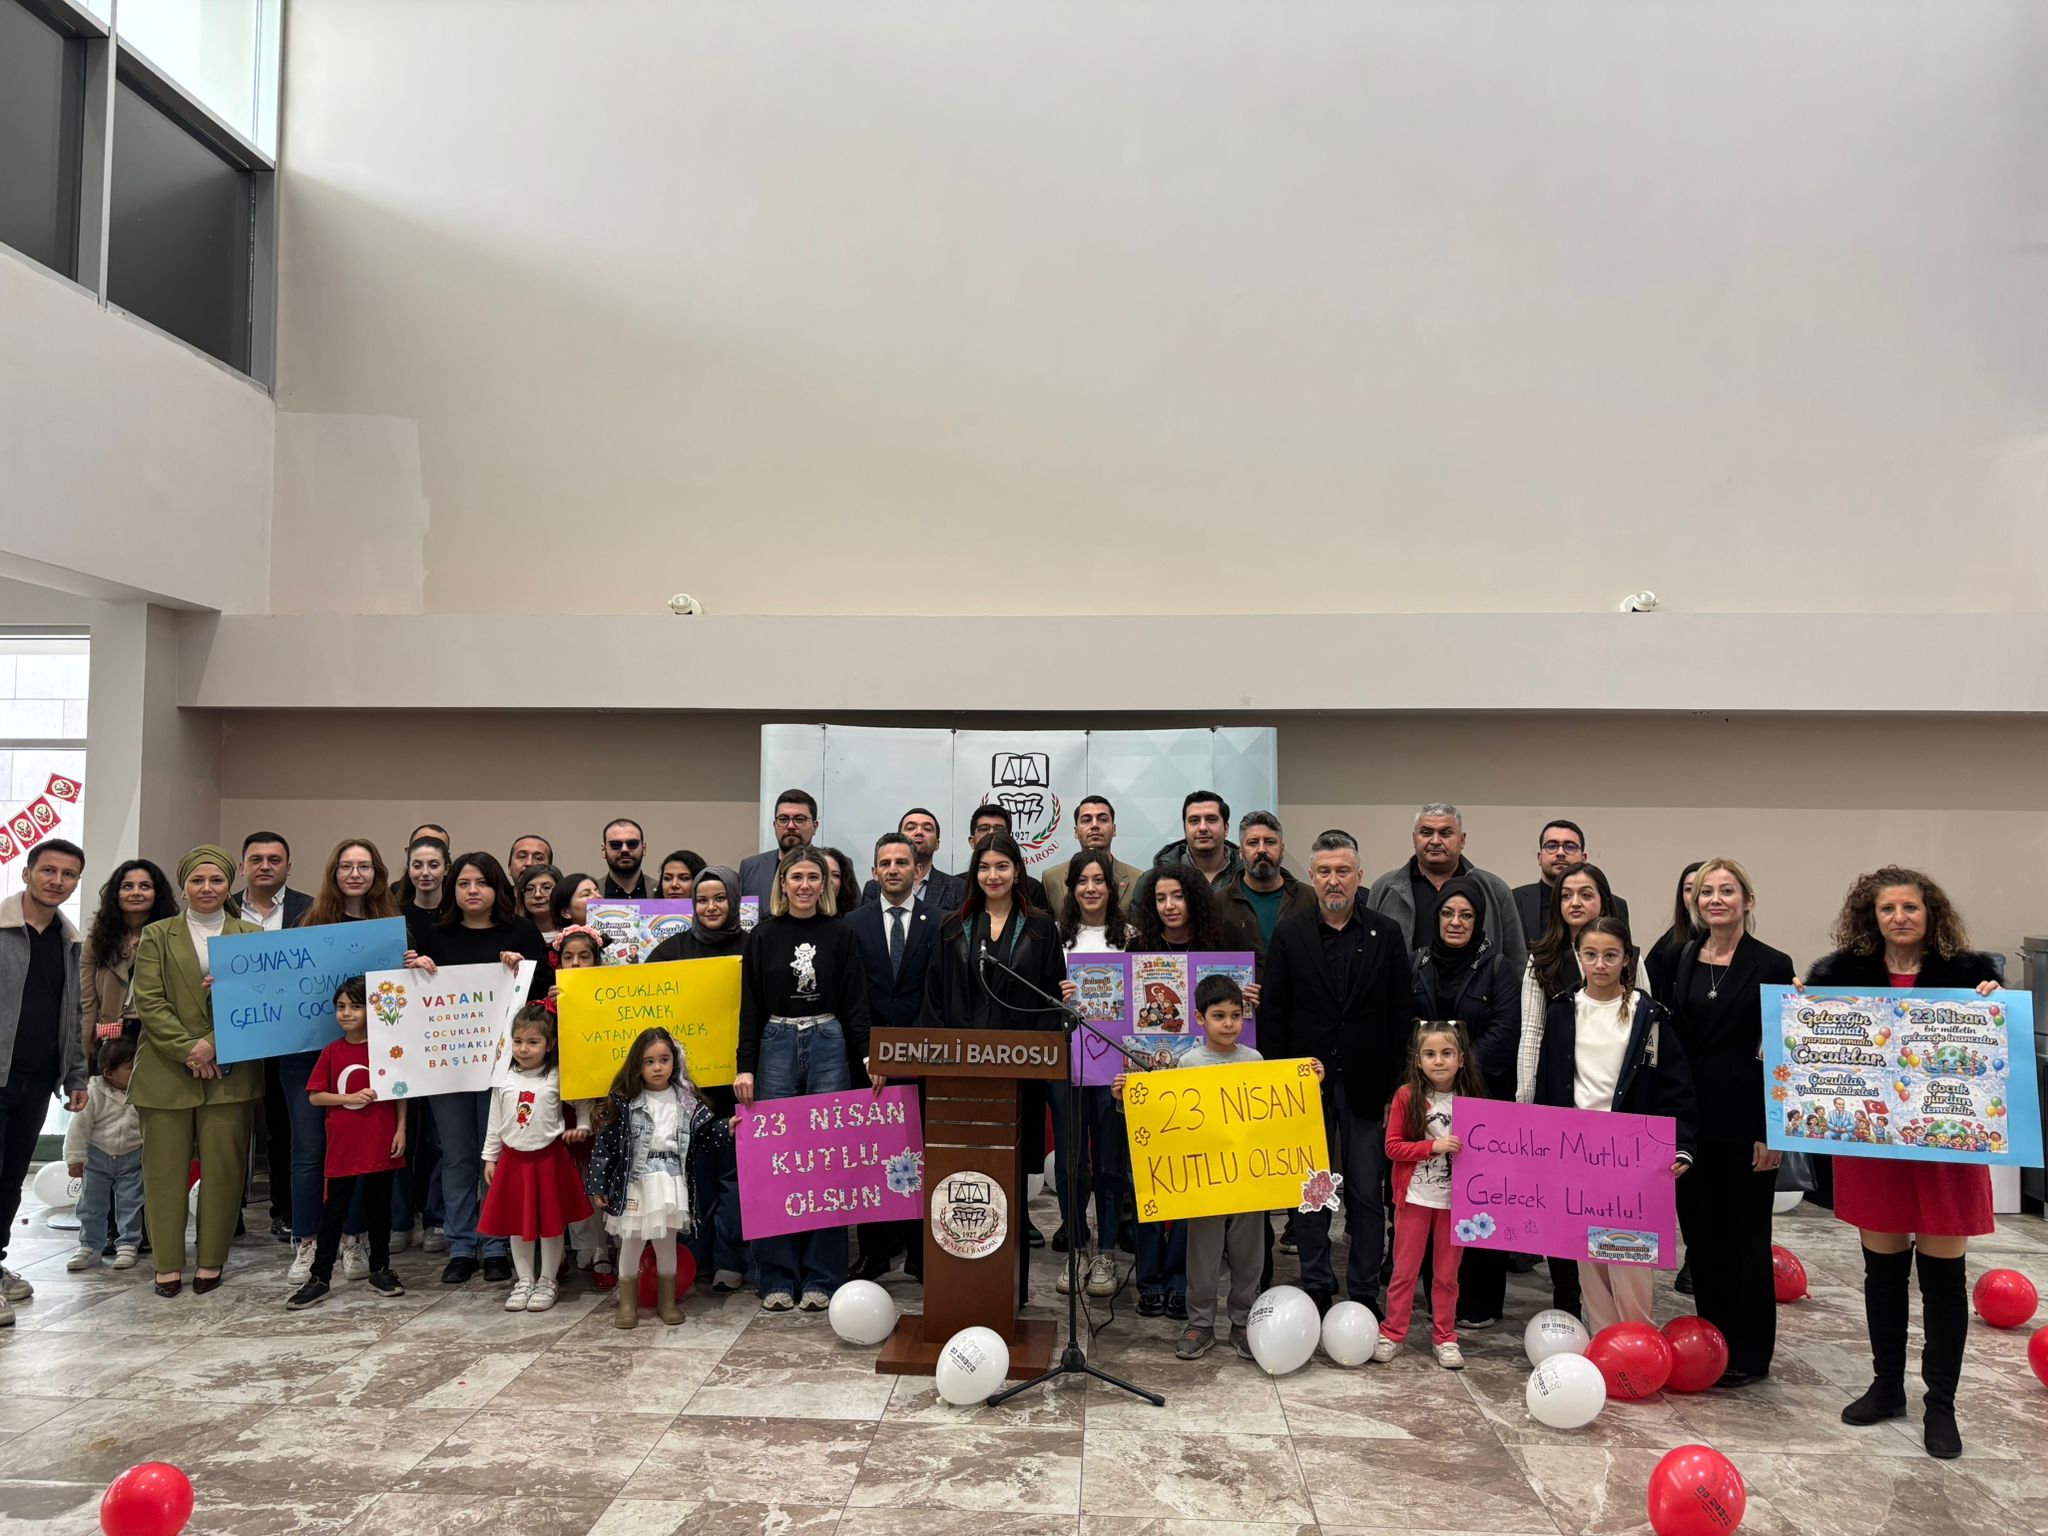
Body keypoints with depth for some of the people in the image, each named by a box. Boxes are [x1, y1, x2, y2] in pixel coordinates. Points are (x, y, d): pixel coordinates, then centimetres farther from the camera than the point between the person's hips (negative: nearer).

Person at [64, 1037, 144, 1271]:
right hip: (98, 1157, -1)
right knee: (92, 1205, 8)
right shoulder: (93, 1093, -14)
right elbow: (79, 1126, -10)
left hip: (132, 1158, 1)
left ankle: (127, 1246, 14)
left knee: (129, 1205, 5)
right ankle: (88, 1247, 19)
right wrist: (75, 1157, -11)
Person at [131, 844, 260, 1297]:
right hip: (166, 1070, 1)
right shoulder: (156, 936, 10)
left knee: (222, 1168, 1)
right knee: (165, 1169, 4)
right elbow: (149, 1002, 0)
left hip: (229, 1070, 0)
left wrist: (214, 1045, -12)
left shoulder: (252, 935, 9)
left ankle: (211, 1262, 11)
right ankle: (167, 1265, 13)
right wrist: (187, 1050, -11)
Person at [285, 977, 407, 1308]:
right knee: (333, 1211, 6)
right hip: (342, 1145, 1)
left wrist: (401, 1129, -4)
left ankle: (379, 1269, 24)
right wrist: (351, 1098, -12)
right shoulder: (332, 1051, 1)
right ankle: (319, 1278, 14)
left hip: (380, 1144, 0)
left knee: (379, 1207, 11)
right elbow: (314, 1096, 1)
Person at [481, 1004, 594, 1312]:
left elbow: (583, 1099, 6)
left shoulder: (558, 1077, -8)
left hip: (549, 1158, -3)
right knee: (516, 1223, 11)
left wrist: (582, 1126, -5)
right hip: (513, 1159, 3)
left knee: (551, 1224, 5)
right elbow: (495, 1124, 7)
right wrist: (490, 1158, 8)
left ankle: (547, 1282, 19)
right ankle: (524, 1280, 25)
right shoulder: (504, 1080, 1)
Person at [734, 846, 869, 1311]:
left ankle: (821, 1278, 12)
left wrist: (869, 1057, -7)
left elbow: (855, 1005, 3)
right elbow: (749, 1006, 4)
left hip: (828, 1046, 0)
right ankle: (777, 1278, 12)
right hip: (776, 1047, 0)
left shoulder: (840, 935, 4)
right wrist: (745, 1067, -3)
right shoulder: (763, 935, 4)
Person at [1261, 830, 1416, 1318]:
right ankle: (1316, 1287, 21)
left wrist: (1396, 1087, -3)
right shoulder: (1289, 935, 2)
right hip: (1307, 1083, 0)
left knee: (1366, 1194, 6)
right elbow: (1272, 1014, 2)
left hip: (1366, 1086, 0)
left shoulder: (1386, 934, 2)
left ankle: (1364, 1293, 18)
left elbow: (1402, 1016, 2)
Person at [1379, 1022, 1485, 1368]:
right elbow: (1392, 1147, -10)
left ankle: (1445, 1337, 26)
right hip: (1415, 1197, -1)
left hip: (1456, 1198, 1)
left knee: (1447, 1272, 13)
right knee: (1405, 1269, 9)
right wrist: (1434, 1146, -20)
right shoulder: (1406, 1096, -9)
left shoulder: (1473, 1098, -4)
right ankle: (1392, 1333, 21)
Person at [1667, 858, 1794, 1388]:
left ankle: (1749, 1355, 19)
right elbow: (1667, 1040, 9)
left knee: (1746, 1237, 7)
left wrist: (1773, 1131, -10)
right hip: (1688, 1117, 4)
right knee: (1700, 1234, 11)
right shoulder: (1679, 960, 7)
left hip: (1745, 1121, -4)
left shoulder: (1772, 965, -5)